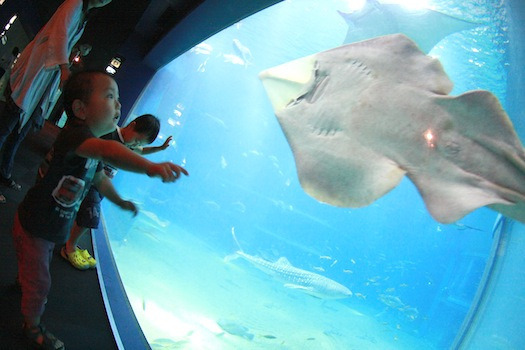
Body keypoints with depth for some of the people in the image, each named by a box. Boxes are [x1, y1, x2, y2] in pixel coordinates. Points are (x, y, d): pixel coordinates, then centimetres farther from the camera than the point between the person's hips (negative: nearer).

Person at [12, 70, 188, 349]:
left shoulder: (91, 143, -2)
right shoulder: (75, 134, -35)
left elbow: (98, 177, 17)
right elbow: (109, 151, -58)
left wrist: (120, 202, 17)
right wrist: (151, 167, -72)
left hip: (53, 229, 9)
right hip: (33, 227, -9)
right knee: (40, 283, 10)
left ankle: (24, 285, 64)